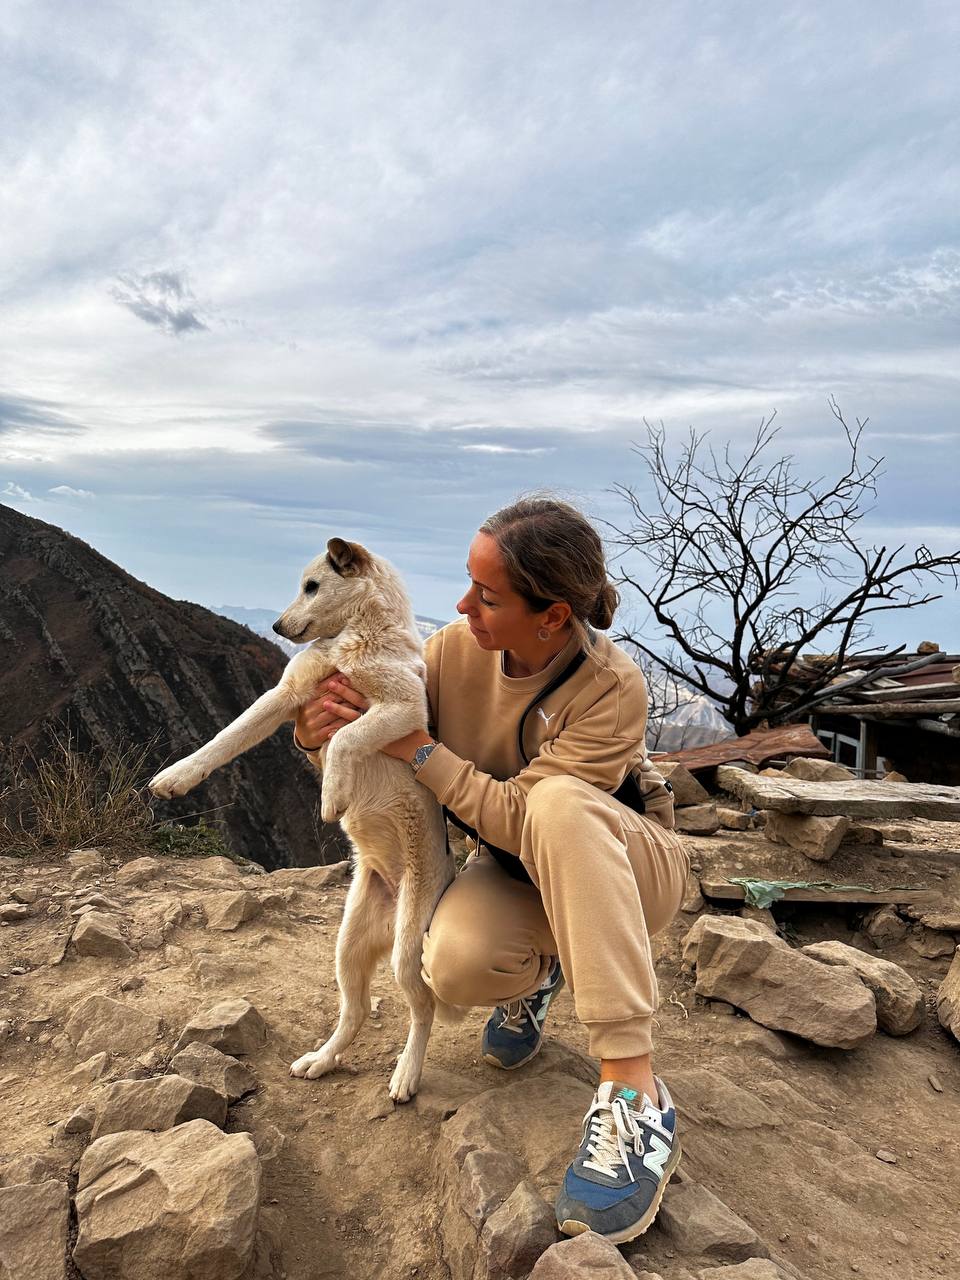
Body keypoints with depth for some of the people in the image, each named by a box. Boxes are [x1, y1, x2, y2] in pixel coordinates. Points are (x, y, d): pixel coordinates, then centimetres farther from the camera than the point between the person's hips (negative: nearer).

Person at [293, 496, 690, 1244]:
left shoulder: (612, 687, -27)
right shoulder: (455, 651, -14)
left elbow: (517, 813, -31)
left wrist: (416, 748, -31)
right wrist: (321, 734, -27)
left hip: (625, 869, -3)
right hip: (517, 876, 4)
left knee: (558, 803, -39)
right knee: (455, 964, -31)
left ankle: (635, 1095, -34)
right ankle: (535, 973, 10)